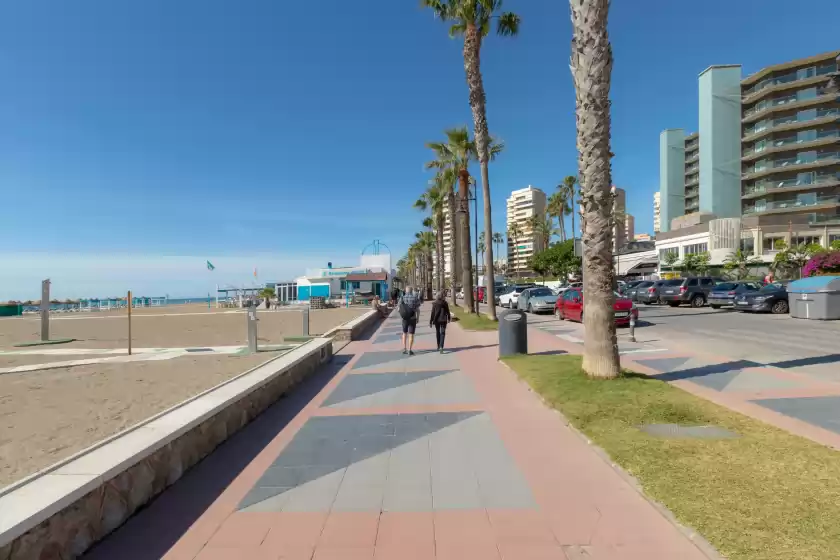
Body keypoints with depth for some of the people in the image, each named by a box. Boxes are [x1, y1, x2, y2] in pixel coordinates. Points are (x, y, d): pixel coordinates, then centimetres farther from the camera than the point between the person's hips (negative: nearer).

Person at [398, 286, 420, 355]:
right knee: (411, 334, 3)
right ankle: (409, 350, -1)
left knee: (404, 333, 18)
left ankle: (404, 349, 16)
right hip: (412, 318, -2)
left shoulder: (402, 298, -3)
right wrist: (417, 318, 4)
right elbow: (417, 309, -7)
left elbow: (399, 308, -1)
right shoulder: (415, 298, -8)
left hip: (405, 318, 2)